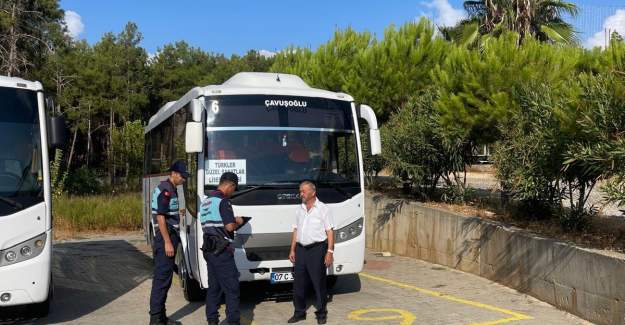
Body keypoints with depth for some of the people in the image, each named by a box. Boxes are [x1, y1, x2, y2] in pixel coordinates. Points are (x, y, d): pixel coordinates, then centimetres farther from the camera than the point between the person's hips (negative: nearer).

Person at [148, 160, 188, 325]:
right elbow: (160, 217, -20)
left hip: (170, 237, 10)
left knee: (164, 277, 13)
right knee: (162, 278, -7)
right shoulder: (165, 190, -15)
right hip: (165, 238, -10)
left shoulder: (171, 189, 15)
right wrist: (167, 242, -21)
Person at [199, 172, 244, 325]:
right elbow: (230, 226, -21)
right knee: (232, 288, -3)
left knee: (214, 287, 13)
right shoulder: (223, 201, -13)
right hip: (221, 251, -9)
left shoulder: (205, 200, 15)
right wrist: (237, 221, 0)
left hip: (208, 249, 9)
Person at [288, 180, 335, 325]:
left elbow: (330, 231, -6)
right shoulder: (299, 210, 13)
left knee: (319, 283, 1)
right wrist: (292, 250, 11)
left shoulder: (323, 209, -3)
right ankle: (299, 312, 21)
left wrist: (330, 252, -13)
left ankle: (321, 313, 13)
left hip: (317, 249, -5)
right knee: (298, 283, 9)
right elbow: (295, 231, 16)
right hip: (301, 249, 5)